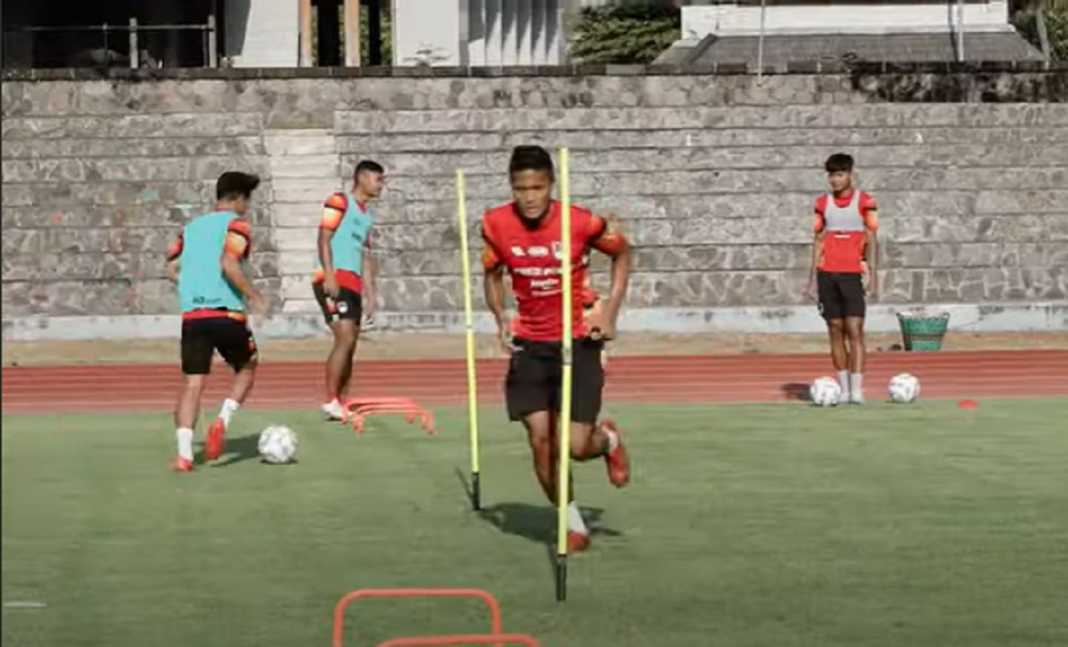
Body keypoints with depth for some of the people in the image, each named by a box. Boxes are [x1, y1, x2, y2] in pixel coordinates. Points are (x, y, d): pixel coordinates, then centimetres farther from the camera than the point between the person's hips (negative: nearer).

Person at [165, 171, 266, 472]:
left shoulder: (192, 227, 18)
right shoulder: (237, 224, -1)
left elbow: (172, 268, 13)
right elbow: (228, 263, -17)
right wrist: (255, 298, -11)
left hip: (191, 314, 4)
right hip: (226, 312, -4)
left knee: (193, 382, 3)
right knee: (246, 369, 19)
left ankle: (184, 452, -12)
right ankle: (222, 420, -4)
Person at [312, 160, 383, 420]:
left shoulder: (368, 213, 21)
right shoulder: (339, 202, -3)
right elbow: (324, 238, -11)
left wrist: (370, 294, 20)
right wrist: (329, 275, -21)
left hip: (353, 284, 9)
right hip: (334, 281, -9)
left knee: (349, 346, 9)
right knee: (345, 339, -18)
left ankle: (342, 405, 16)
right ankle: (331, 401, -16)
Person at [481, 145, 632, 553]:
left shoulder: (581, 222, -17)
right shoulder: (496, 224, -9)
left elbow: (622, 254, 3)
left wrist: (610, 312, -5)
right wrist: (500, 319, -9)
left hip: (579, 341, -2)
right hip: (530, 345, 2)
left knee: (576, 446, -8)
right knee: (540, 439, -6)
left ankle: (608, 439, 31)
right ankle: (573, 525, 15)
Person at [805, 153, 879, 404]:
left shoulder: (864, 202, -1)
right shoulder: (823, 203, 9)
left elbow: (871, 241, -2)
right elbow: (818, 241, 13)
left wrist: (873, 276, -9)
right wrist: (813, 278, 9)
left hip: (852, 274, -4)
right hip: (827, 274, 4)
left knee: (855, 330, -9)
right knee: (835, 331, 5)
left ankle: (857, 388, -12)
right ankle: (843, 388, 9)